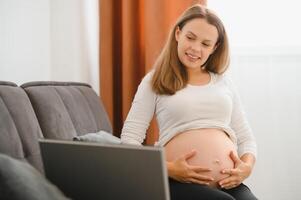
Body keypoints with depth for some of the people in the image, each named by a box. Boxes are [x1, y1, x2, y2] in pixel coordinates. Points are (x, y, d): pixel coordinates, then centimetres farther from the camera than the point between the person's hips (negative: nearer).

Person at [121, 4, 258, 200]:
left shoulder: (224, 82, 19)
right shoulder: (155, 81, 9)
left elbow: (246, 138, 20)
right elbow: (129, 139, 2)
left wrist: (247, 166, -2)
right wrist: (167, 168, -13)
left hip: (229, 183, 3)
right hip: (180, 183, -3)